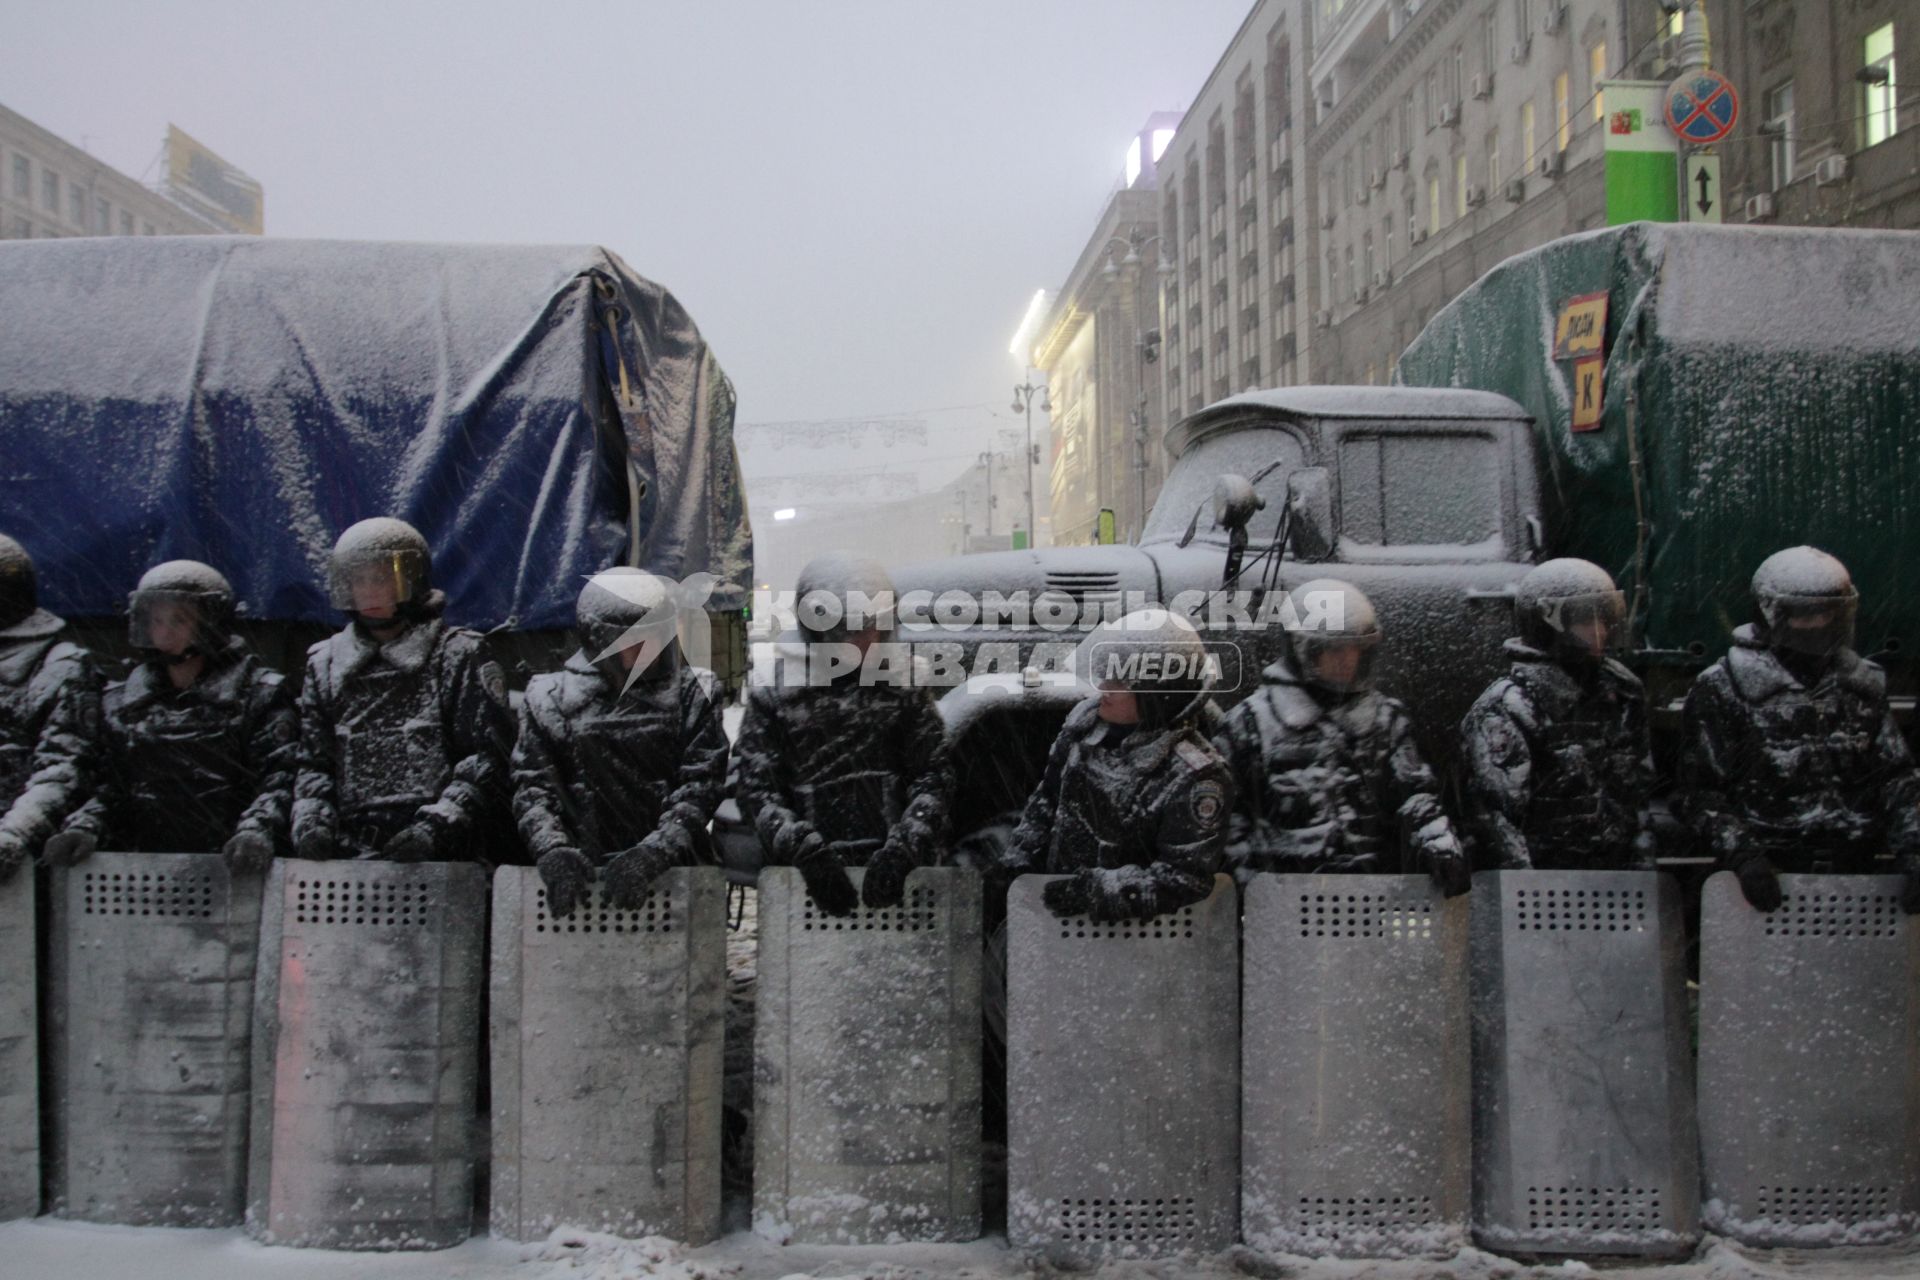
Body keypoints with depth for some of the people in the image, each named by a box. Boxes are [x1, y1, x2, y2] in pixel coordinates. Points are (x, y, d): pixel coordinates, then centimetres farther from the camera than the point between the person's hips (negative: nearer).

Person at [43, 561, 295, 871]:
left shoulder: (257, 693, 8)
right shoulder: (121, 703, 22)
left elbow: (278, 777, -3)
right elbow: (106, 785, 18)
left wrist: (256, 830, -20)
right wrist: (83, 828, -2)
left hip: (227, 866, -3)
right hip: (144, 867, 3)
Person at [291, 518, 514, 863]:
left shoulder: (459, 657, 7)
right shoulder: (325, 664, 20)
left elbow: (488, 758, 0)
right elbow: (312, 763, 19)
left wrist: (438, 826, -11)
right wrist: (310, 820, 0)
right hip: (350, 852, 3)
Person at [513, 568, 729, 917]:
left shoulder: (693, 692, 7)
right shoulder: (551, 697, 8)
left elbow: (700, 784, -1)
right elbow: (533, 787, 3)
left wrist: (652, 854, -15)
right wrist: (554, 851, -15)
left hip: (672, 872, 0)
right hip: (583, 875, 0)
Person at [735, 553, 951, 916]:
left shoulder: (903, 688, 11)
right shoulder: (773, 698, 8)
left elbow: (933, 777, 5)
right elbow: (758, 791, 2)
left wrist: (903, 848, -12)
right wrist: (806, 851, -15)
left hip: (892, 872, 1)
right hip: (813, 874, -1)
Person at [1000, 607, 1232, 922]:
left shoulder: (1194, 778, -23)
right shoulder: (1088, 718, -2)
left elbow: (1186, 878, -22)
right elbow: (1048, 796, 13)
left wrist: (1098, 890, -28)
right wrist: (1020, 857, 7)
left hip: (1126, 926, -6)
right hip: (1056, 891, 6)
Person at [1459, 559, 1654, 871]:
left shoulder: (1621, 693, 10)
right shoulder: (1506, 710, -13)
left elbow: (1640, 795, 17)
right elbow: (1496, 816, -18)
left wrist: (1643, 865, 12)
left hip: (1619, 883, 7)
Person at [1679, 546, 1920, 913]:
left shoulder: (1863, 684, 9)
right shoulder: (1722, 689, -5)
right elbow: (1701, 792, -6)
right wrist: (1743, 855, -19)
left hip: (1853, 871, 4)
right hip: (1769, 876, -4)